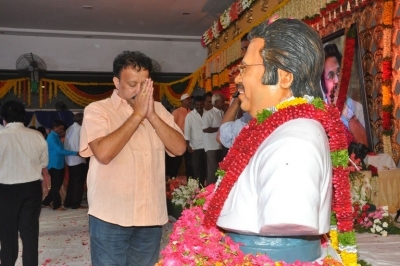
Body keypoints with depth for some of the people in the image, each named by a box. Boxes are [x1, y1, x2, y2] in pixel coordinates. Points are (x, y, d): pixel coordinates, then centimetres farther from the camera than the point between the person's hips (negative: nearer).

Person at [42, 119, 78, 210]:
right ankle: (57, 205, 9)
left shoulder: (56, 137, 14)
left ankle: (46, 202, 25)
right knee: (56, 186, -1)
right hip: (55, 166, -10)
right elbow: (60, 150, -25)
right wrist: (75, 153, -25)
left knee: (57, 186, 15)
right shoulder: (52, 137, -16)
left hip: (59, 165, 10)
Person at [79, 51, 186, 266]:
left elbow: (179, 148, -2)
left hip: (151, 216, 4)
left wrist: (151, 115, -11)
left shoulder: (158, 110, 8)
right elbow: (103, 153, -20)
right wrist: (137, 115, -14)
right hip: (111, 217, -4)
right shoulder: (97, 110, -4)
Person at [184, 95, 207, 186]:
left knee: (204, 168, 9)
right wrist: (188, 145, -15)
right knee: (197, 169, 2)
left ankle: (202, 186, 19)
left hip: (206, 145, 3)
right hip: (196, 146, -3)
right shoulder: (190, 115, -1)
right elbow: (187, 131, -5)